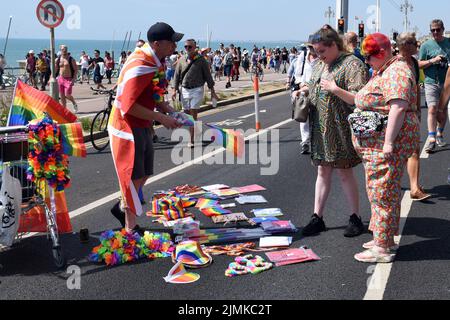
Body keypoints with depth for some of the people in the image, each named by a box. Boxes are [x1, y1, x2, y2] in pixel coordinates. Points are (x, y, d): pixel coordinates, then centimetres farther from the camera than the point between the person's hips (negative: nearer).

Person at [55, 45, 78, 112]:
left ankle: (74, 104, 17)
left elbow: (76, 69, -4)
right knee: (62, 96, 5)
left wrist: (74, 79, -14)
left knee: (67, 95, -12)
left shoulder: (71, 59, -4)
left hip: (69, 79, -4)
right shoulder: (58, 60, 7)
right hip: (60, 79, 4)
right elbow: (55, 70, 13)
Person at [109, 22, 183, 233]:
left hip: (142, 126, 9)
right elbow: (129, 106, -29)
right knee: (133, 176, 0)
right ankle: (130, 227, 14)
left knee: (144, 174, 18)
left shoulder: (155, 61, 6)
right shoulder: (141, 67, -26)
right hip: (127, 128, -9)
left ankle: (121, 207, 39)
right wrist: (161, 118, -26)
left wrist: (168, 109, 2)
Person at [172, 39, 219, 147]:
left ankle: (192, 140, -7)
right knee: (187, 114, 9)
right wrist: (175, 90, 4)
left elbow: (208, 76, 0)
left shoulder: (201, 60, -3)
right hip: (184, 90, 4)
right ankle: (193, 134, 23)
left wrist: (212, 91, 0)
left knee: (193, 115, -8)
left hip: (197, 90, -4)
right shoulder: (182, 60, 5)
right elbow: (177, 76, 10)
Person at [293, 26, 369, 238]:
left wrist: (335, 89, -25)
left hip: (340, 130, -7)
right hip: (320, 128, 7)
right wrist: (304, 90, 7)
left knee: (344, 172, 1)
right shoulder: (319, 65, 13)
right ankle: (317, 218, 17)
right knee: (323, 171, 11)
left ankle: (355, 218, 15)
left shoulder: (352, 64, -11)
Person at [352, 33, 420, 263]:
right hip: (376, 144, 11)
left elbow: (398, 107, -25)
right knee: (384, 192, 16)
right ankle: (384, 239, 26)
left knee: (382, 193, -8)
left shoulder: (396, 72, -15)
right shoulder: (383, 71, 19)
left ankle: (382, 248, -2)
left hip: (387, 143, -11)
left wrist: (389, 142, -28)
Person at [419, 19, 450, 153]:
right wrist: (433, 60, -14)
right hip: (431, 82, -3)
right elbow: (419, 64, 0)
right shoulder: (426, 45, 1)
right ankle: (431, 139, -14)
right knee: (432, 109, -12)